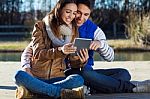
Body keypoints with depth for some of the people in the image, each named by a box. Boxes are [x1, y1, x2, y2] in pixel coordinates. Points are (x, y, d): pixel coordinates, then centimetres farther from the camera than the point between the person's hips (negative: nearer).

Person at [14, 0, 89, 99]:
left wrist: (81, 61, -16)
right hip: (35, 76, -2)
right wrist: (60, 50, -27)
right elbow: (37, 53, -11)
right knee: (19, 75, -35)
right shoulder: (41, 27, 1)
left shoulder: (73, 32, 12)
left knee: (78, 79, -29)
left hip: (57, 77, 2)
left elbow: (73, 60, 9)